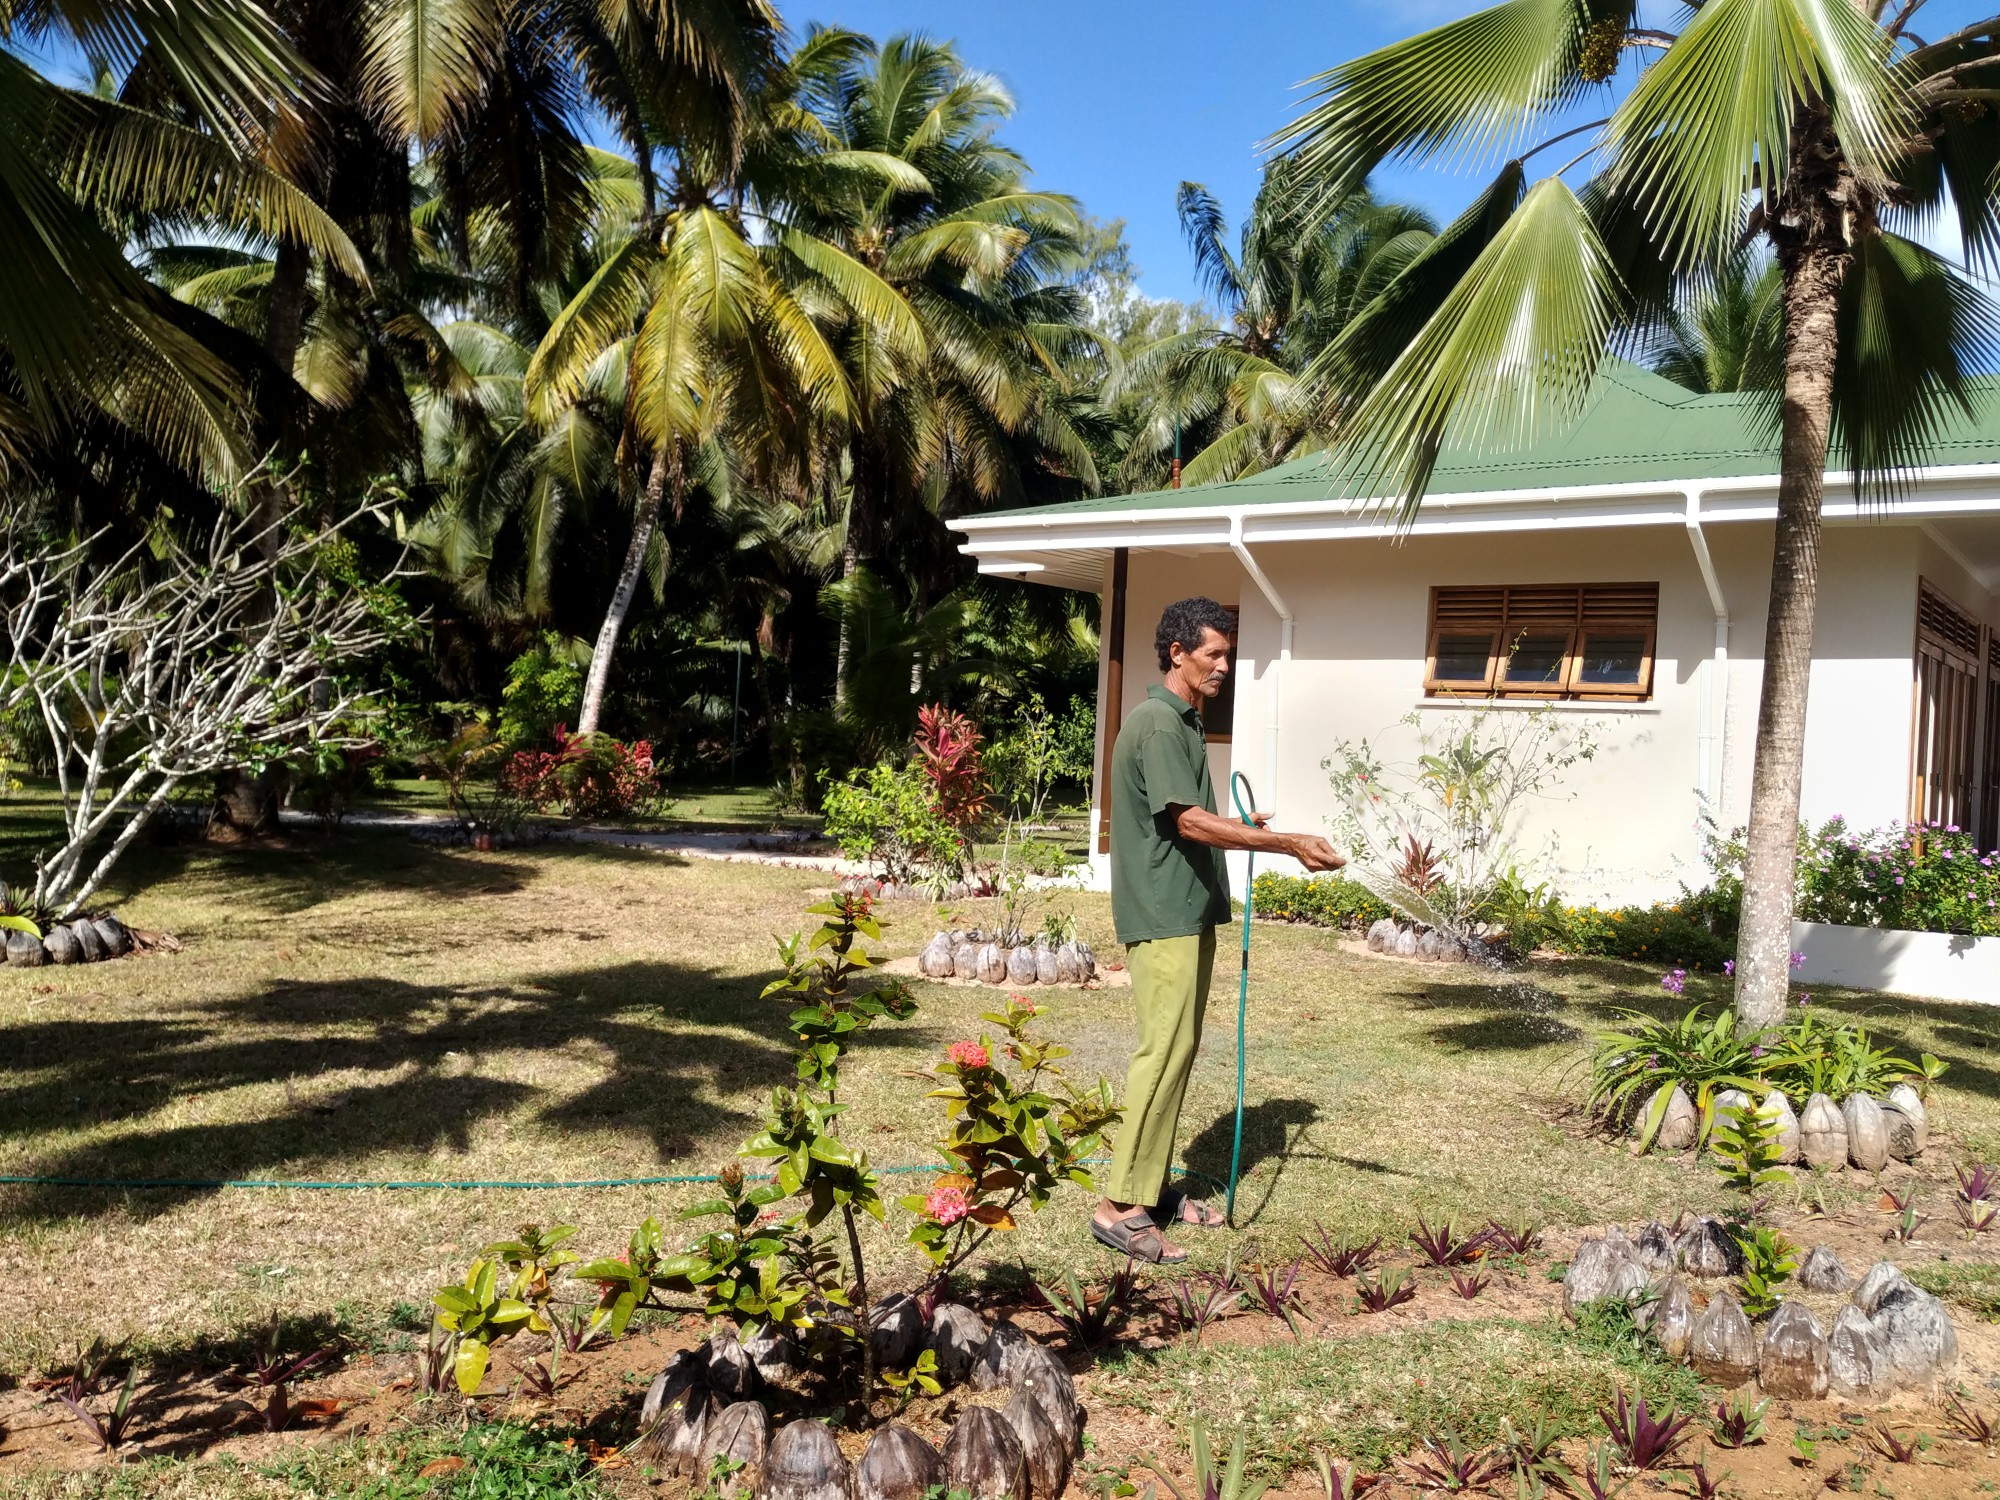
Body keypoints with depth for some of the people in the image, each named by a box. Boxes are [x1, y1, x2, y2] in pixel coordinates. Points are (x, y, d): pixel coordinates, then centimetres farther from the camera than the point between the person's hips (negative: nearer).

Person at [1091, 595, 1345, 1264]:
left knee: (1178, 1051, 13)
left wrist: (1245, 829, 11)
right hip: (1163, 915, -10)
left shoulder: (1185, 723, 17)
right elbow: (1191, 822, -23)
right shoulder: (1157, 724, -15)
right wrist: (1288, 844, -24)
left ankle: (1154, 1186, 21)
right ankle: (1121, 1207, -5)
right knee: (1163, 1053, -10)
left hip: (1189, 913, 10)